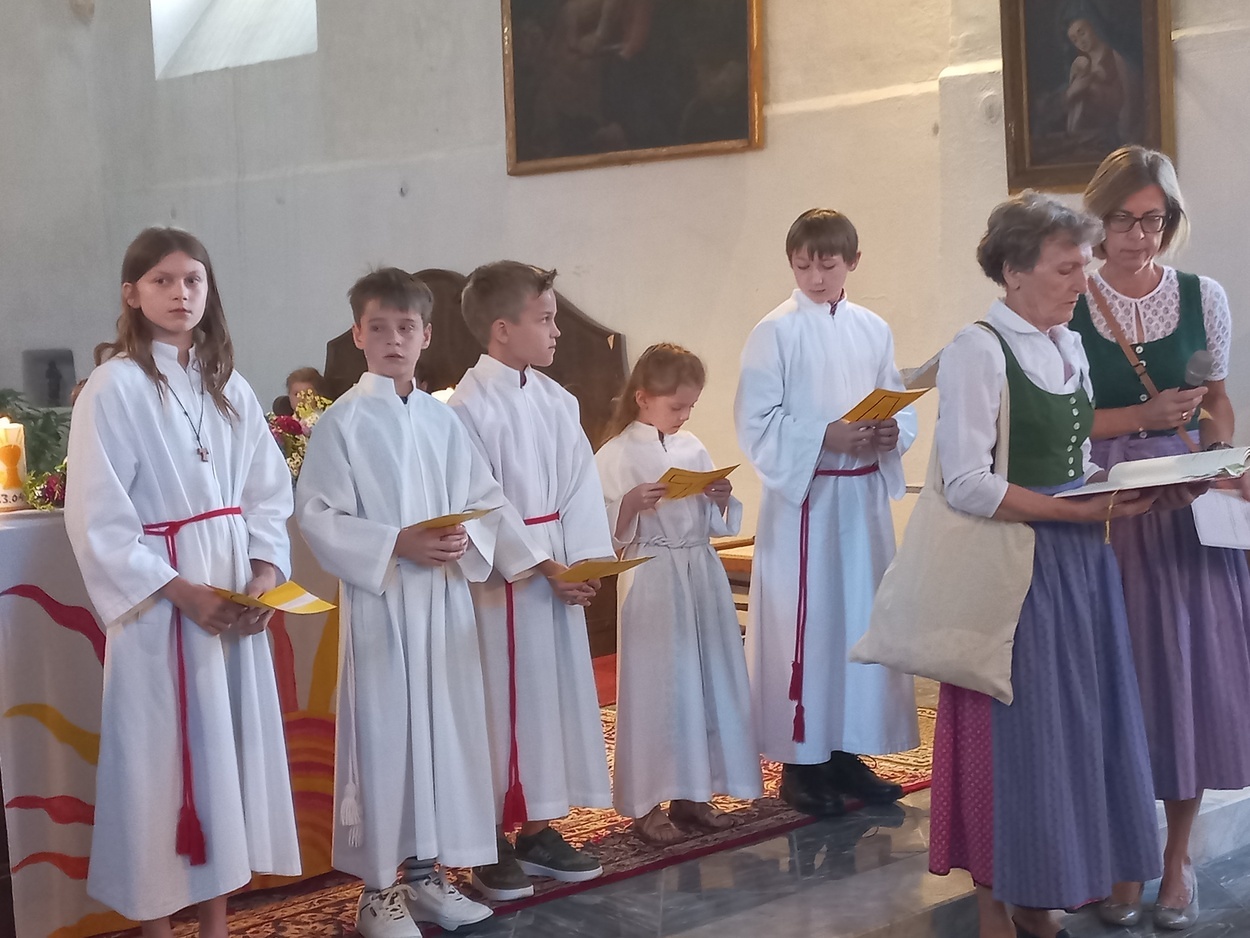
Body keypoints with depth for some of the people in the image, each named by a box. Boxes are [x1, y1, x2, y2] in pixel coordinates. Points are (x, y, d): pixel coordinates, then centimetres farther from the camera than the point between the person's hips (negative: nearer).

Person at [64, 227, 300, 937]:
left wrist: (266, 573, -8)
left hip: (236, 601, 6)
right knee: (162, 757, 0)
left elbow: (269, 495, 9)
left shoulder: (230, 388, 10)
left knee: (230, 748, 9)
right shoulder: (116, 385, -8)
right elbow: (98, 517, -13)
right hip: (158, 599, -6)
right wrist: (181, 592, -17)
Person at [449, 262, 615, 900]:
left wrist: (586, 560, -8)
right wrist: (541, 565, -17)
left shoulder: (556, 401, 8)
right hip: (501, 579, -7)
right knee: (504, 701, 0)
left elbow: (580, 487, 5)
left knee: (557, 692, 11)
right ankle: (490, 841, 12)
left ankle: (537, 829, 23)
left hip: (560, 574, 7)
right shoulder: (469, 407, -13)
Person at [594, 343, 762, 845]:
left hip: (703, 577, 6)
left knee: (708, 683, 8)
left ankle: (691, 794, 19)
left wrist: (721, 499, -5)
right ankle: (647, 803, 8)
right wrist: (632, 502, -24)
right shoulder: (616, 454, -6)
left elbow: (717, 525, 15)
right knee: (656, 689, -2)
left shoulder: (693, 448, 10)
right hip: (652, 582, -6)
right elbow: (607, 532, -8)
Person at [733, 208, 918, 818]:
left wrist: (892, 433, -11)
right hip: (802, 495, -5)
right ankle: (800, 759, 9)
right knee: (805, 623, -2)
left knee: (862, 616, 10)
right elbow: (756, 424, -11)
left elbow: (901, 407, 11)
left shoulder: (873, 331, 7)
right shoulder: (776, 333, -6)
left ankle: (847, 750, 22)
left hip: (865, 494, 5)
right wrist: (827, 437, -21)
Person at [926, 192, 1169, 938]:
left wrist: (1117, 487, -2)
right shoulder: (979, 351, -14)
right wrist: (1079, 511, -21)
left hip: (1078, 563, 8)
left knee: (1080, 725, 12)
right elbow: (968, 484, -20)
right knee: (1016, 730, 1)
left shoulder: (1070, 345, 11)